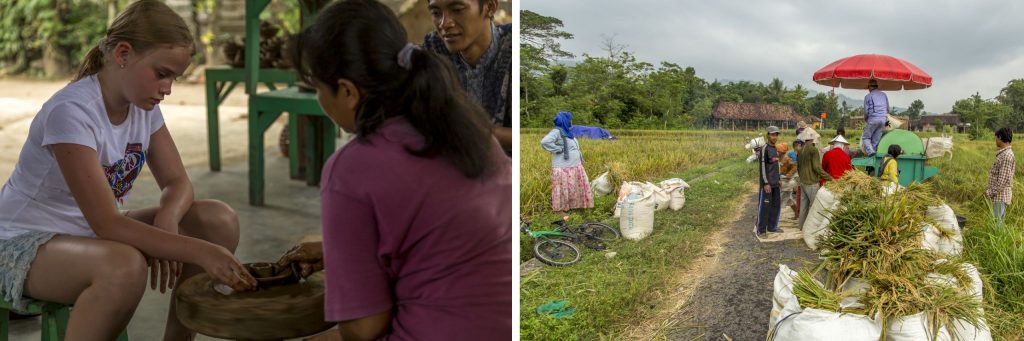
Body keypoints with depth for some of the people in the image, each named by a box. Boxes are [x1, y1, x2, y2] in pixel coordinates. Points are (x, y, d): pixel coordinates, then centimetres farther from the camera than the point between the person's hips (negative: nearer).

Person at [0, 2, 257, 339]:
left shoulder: (143, 104, -3)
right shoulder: (71, 111, -26)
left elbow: (177, 182, -2)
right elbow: (106, 224, -32)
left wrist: (166, 219, -25)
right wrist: (201, 251, -39)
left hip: (95, 232, 8)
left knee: (219, 220, -11)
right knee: (126, 266, -39)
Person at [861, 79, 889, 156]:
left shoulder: (868, 96, 0)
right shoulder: (884, 95, 14)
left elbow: (866, 111, -2)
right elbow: (888, 109, 16)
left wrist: (865, 120, 15)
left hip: (873, 119, -5)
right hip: (883, 119, 5)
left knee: (865, 137, 3)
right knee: (876, 140, 8)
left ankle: (870, 151, -19)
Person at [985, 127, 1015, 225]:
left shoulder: (1007, 155, -19)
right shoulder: (1003, 153, 12)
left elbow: (1003, 179, -21)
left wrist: (992, 192, -18)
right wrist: (990, 189, 18)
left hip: (1001, 195, -10)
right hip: (998, 193, 10)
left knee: (998, 221, -6)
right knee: (997, 220, 14)